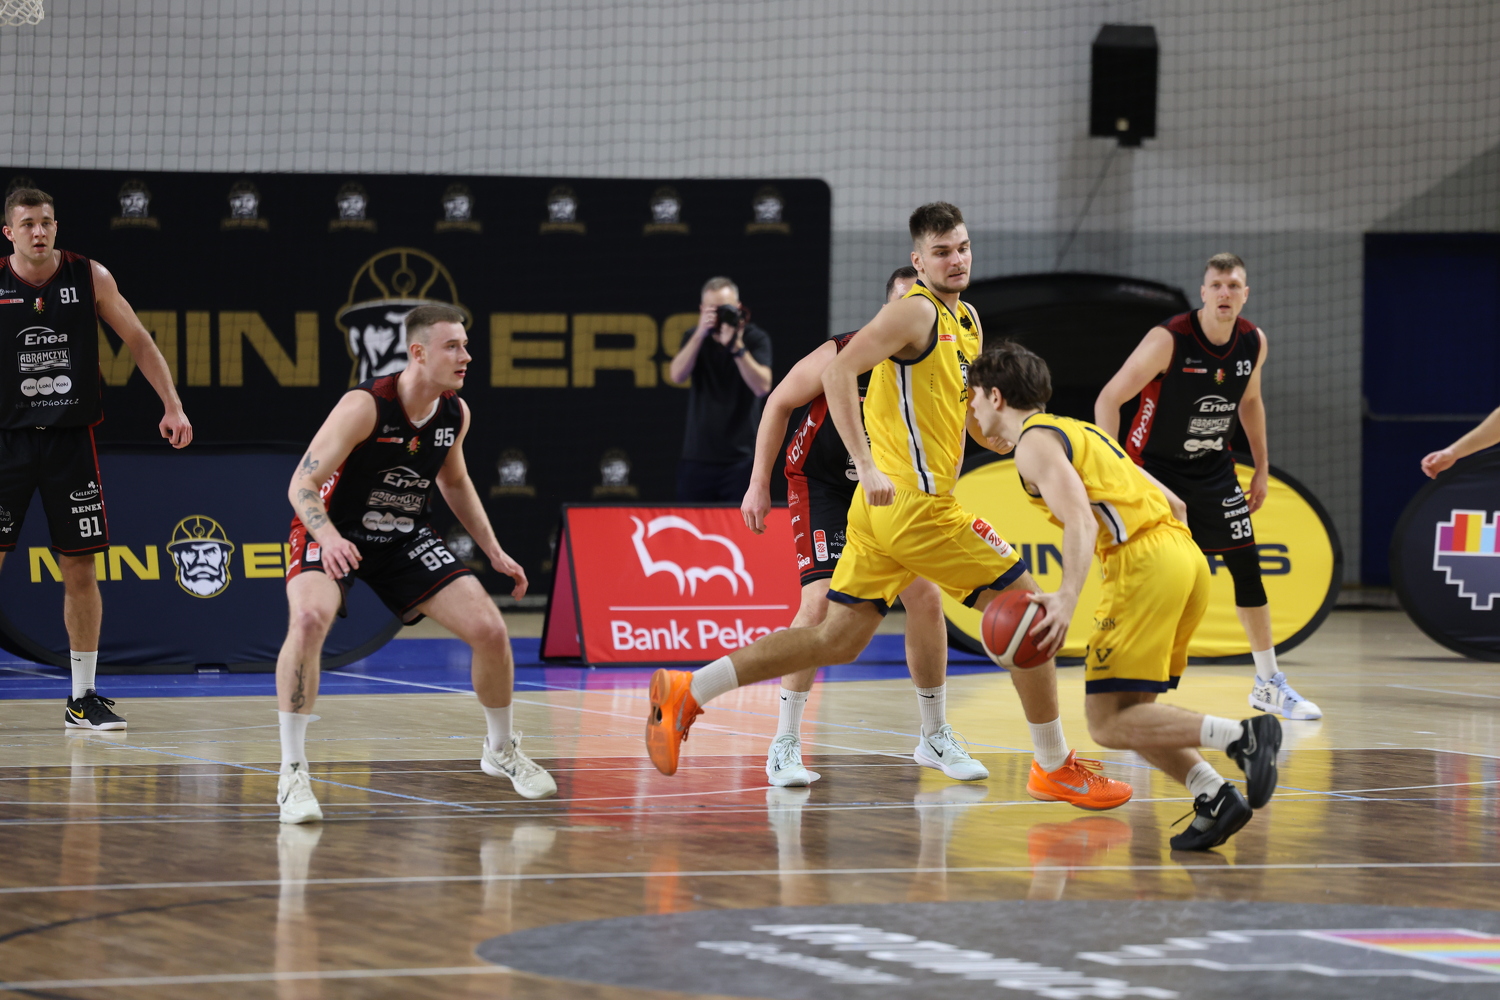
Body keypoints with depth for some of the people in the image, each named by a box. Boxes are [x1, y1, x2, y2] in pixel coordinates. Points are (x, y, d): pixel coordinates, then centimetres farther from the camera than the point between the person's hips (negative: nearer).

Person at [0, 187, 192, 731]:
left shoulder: (90, 277, 0)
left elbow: (138, 341, 7)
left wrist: (172, 405, -1)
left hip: (71, 440, 1)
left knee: (80, 570, 3)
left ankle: (83, 698, 11)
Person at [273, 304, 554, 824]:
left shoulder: (455, 414, -6)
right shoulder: (365, 406, -26)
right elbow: (302, 483, -27)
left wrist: (494, 551, 12)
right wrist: (329, 537, -45)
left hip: (406, 538, 6)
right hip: (335, 534, -6)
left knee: (489, 629, -4)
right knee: (309, 618, -35)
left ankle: (501, 751, 25)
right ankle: (292, 773, -26)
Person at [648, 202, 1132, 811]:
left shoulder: (966, 322, 19)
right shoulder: (916, 311, -10)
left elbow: (977, 424, 28)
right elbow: (839, 372, -21)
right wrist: (868, 465, -28)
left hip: (883, 509, 9)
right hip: (917, 504, -9)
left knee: (836, 642, 9)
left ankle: (687, 691, 7)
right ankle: (1055, 768, 6)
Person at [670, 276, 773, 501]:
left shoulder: (755, 338, 0)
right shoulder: (696, 338, 9)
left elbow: (762, 387, -15)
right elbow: (677, 376, -8)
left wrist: (736, 347, -25)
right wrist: (700, 334, -17)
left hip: (741, 458, -3)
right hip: (698, 457, 3)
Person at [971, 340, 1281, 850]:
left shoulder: (1034, 442, 1)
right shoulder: (1078, 431, 28)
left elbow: (1081, 521, -17)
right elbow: (1173, 504, 28)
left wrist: (1067, 598, -29)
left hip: (1143, 560, -9)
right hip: (1186, 555, 9)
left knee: (1108, 723, -8)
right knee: (1129, 713, 14)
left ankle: (1240, 735, -23)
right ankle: (1215, 797, -3)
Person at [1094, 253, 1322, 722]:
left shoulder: (1254, 342, -7)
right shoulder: (1168, 340, -24)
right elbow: (1108, 399, -21)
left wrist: (1262, 467, 14)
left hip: (1213, 471, 5)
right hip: (1155, 467, -5)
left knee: (1247, 568, 6)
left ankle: (1269, 685, 18)